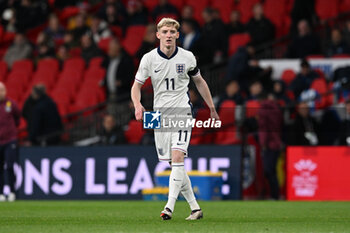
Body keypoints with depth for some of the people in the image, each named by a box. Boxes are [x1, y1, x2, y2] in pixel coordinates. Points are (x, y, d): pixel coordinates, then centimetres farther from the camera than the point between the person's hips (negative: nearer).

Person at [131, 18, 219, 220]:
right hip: (160, 114, 2)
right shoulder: (149, 59, -2)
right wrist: (138, 105, -16)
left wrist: (212, 109, 19)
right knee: (174, 163, 3)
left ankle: (170, 207, -24)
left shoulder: (187, 57, -1)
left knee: (177, 157, -20)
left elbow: (199, 82, 15)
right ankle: (195, 207, 15)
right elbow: (137, 85, 5)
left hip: (182, 112, -2)